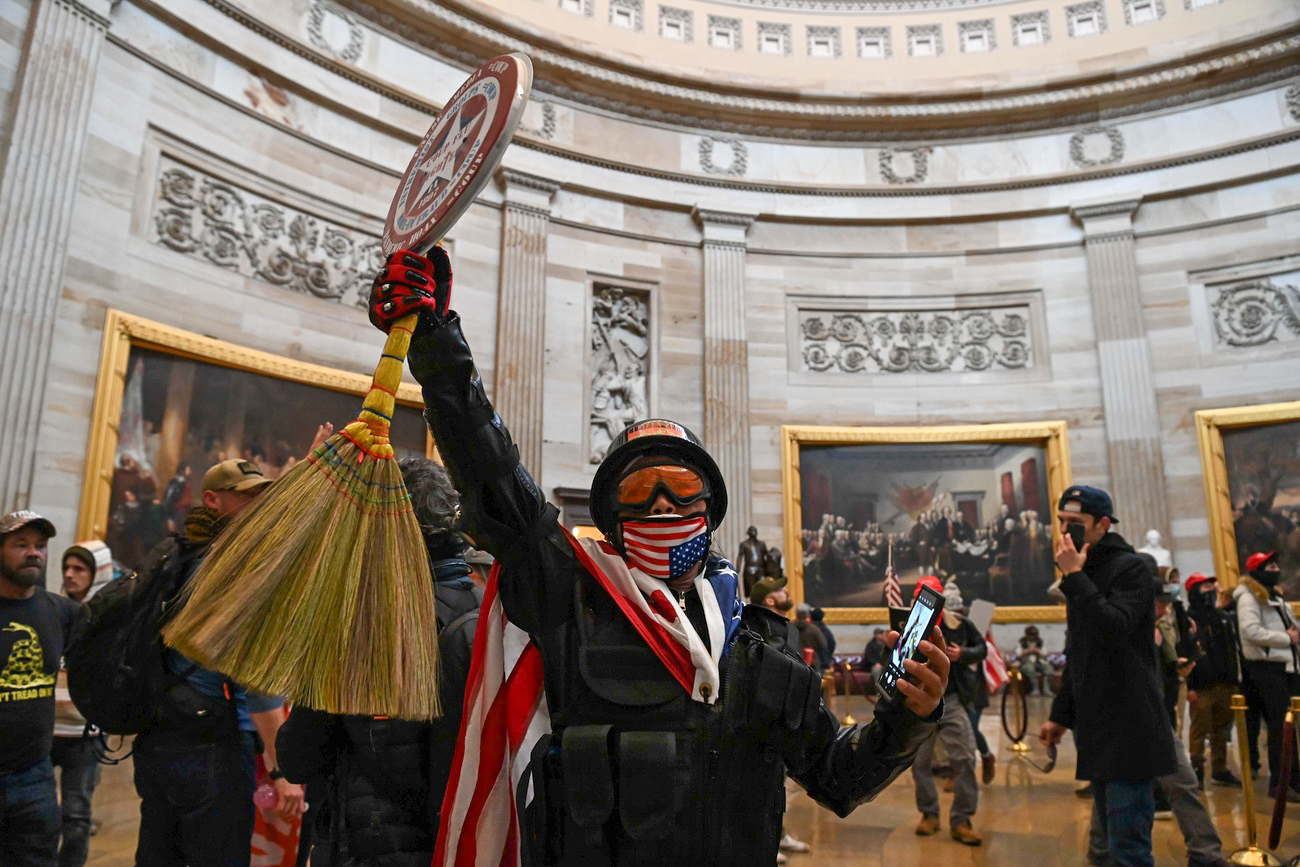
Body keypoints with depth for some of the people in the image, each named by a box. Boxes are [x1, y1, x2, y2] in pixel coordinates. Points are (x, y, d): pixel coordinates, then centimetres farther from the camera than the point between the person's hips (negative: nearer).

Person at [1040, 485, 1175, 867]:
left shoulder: (1128, 568, -10)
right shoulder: (1085, 575, 17)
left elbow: (1115, 630, -26)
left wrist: (1075, 577, -23)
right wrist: (1060, 715, 20)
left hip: (1128, 730, -9)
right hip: (1097, 729, 9)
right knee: (1115, 834, 16)